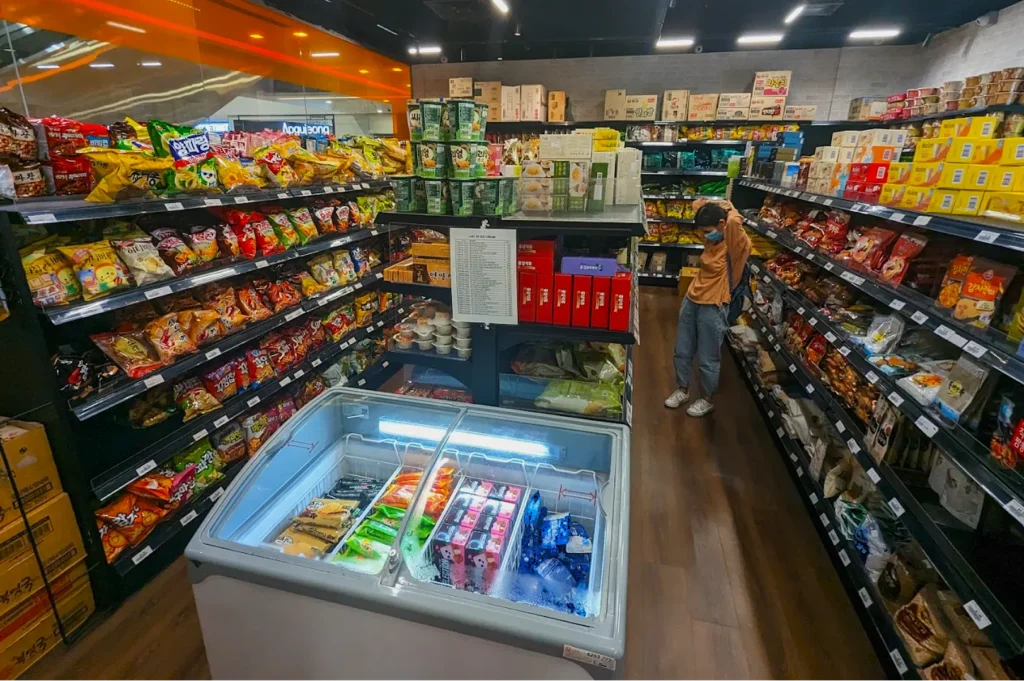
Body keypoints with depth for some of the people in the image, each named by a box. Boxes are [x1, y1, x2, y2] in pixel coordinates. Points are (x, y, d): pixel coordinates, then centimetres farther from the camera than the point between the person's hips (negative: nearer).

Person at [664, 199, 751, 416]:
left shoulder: (737, 245, -17)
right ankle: (682, 389, 37)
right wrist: (715, 206, 0)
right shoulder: (713, 239, 3)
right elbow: (698, 204, 16)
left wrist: (728, 209, -18)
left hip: (713, 307, -7)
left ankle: (709, 399, 29)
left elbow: (734, 220, -40)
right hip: (691, 300, 7)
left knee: (708, 359, 8)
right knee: (682, 351, 17)